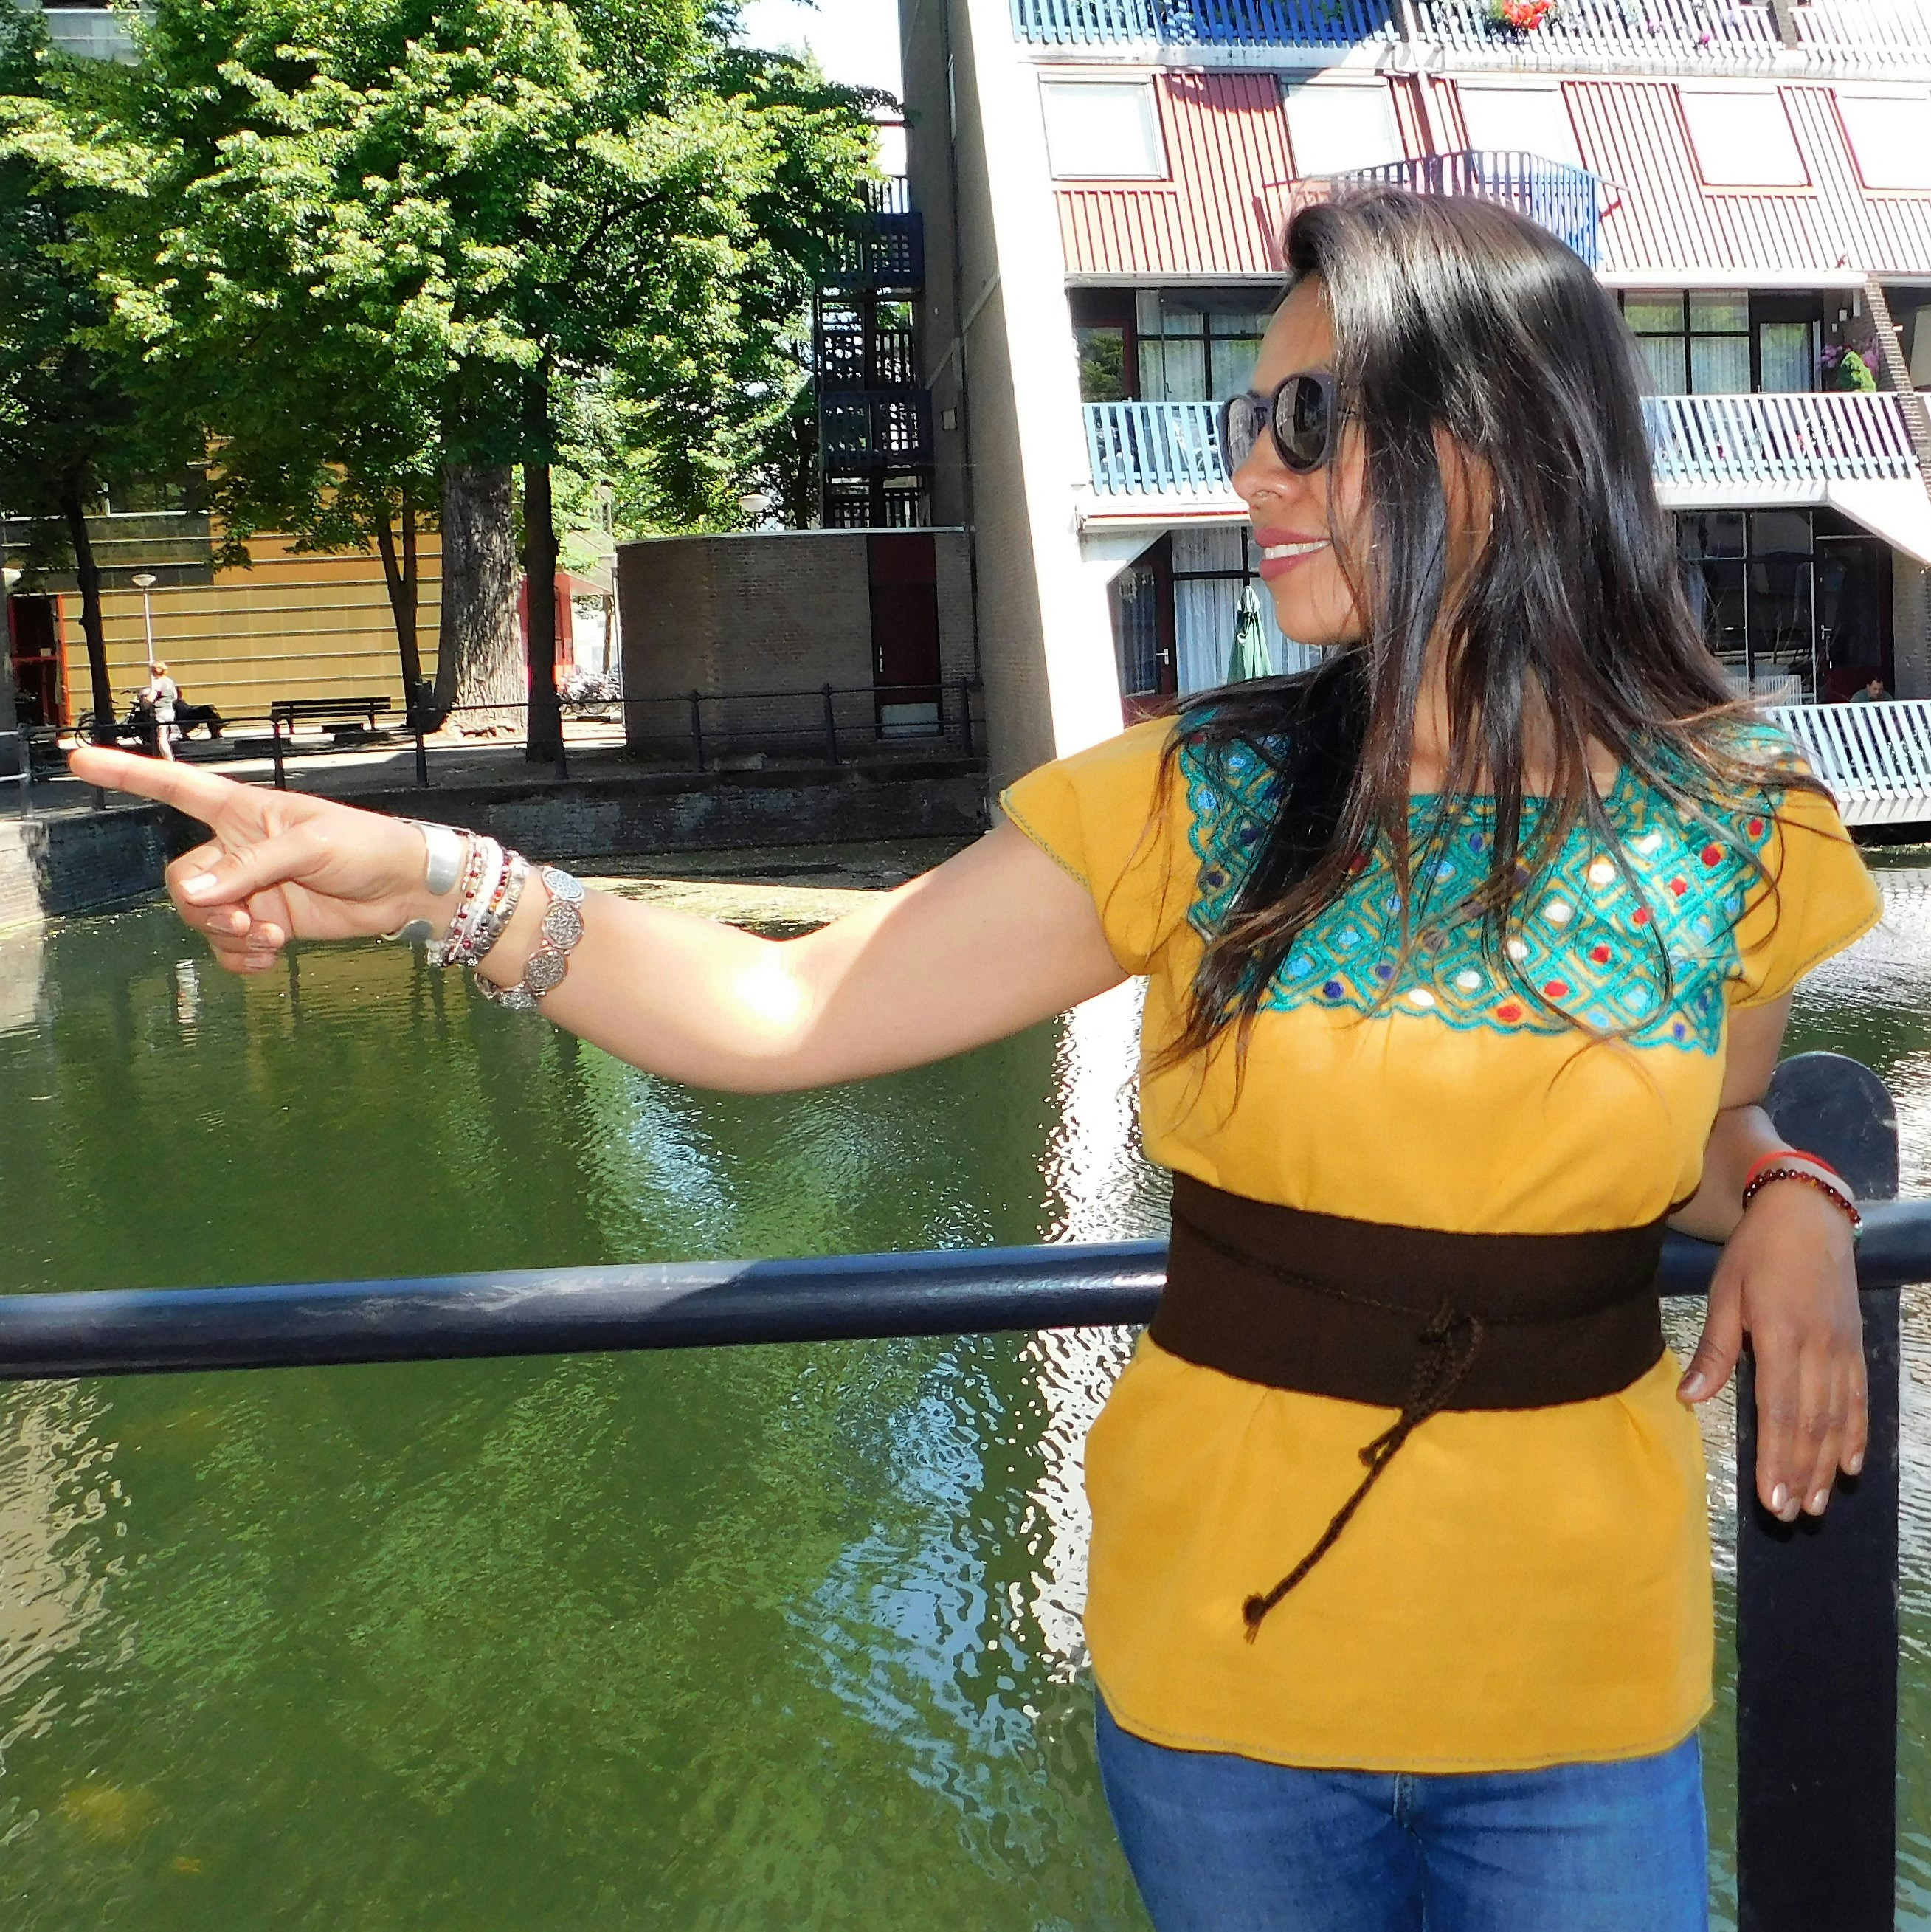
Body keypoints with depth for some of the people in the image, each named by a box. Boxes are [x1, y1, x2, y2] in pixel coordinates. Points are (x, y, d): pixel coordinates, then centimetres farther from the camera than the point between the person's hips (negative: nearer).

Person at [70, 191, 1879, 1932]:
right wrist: (442, 883, -25)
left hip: (1580, 1681, 0)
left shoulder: (1731, 841, -7)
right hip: (1220, 1667, 0)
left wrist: (1786, 1200, -11)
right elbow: (779, 1008, -13)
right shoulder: (1194, 802, -10)